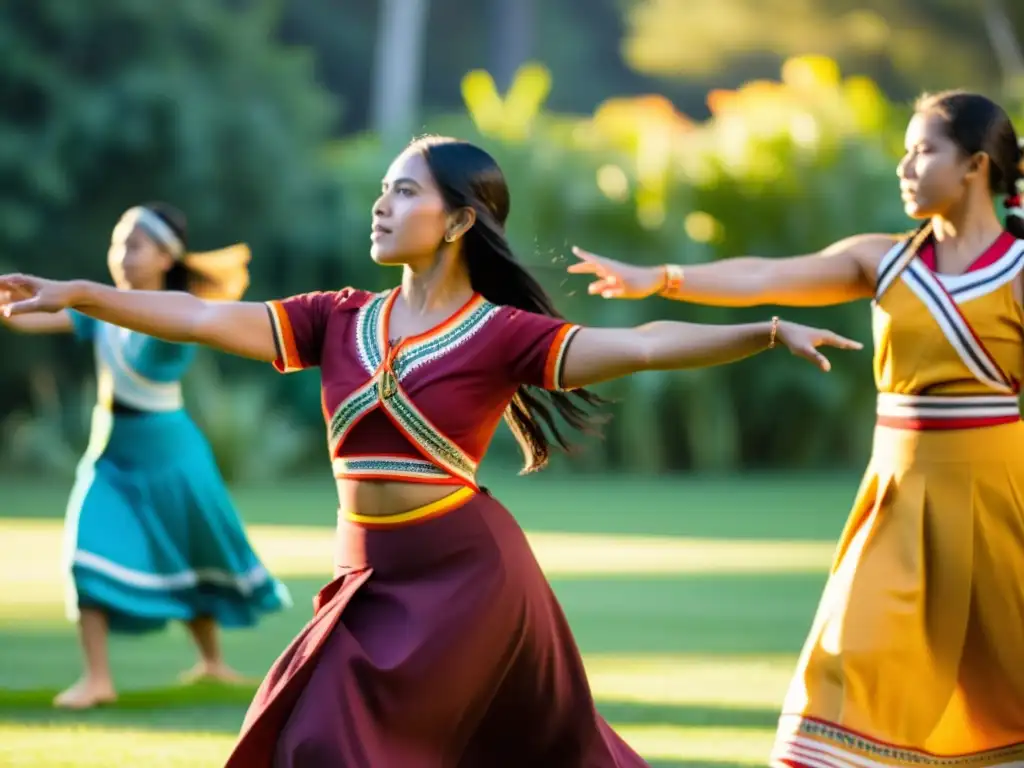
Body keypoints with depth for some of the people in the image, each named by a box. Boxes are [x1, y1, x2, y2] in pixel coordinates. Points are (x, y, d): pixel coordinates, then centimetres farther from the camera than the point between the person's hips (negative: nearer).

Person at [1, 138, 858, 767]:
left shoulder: (503, 334, -9)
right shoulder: (342, 321, 5)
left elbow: (640, 347, -18)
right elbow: (203, 319, 0)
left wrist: (767, 332, -30)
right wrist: (76, 293, -8)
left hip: (463, 571, -5)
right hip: (372, 575, 5)